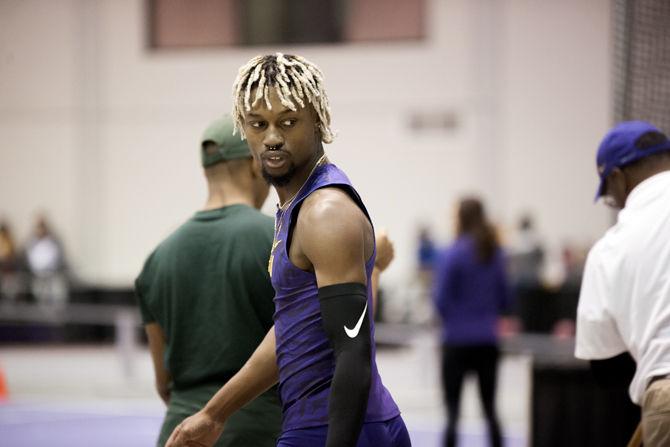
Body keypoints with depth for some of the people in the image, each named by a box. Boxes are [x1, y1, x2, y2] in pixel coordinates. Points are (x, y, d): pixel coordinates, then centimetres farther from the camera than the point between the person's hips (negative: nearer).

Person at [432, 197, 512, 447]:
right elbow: (505, 302, 8)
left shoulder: (451, 255, -10)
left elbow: (441, 300, -10)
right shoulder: (495, 254, 4)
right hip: (487, 341, 4)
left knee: (453, 409, -1)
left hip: (458, 341, -4)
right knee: (489, 407, 12)